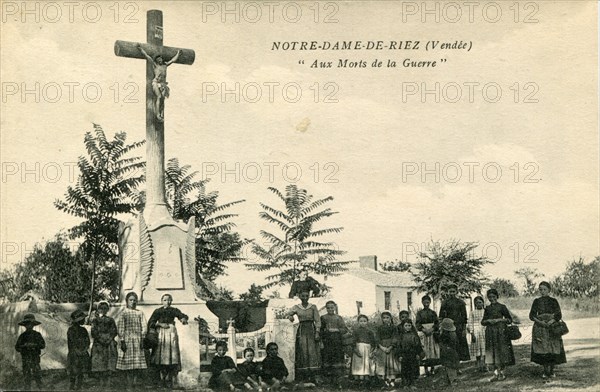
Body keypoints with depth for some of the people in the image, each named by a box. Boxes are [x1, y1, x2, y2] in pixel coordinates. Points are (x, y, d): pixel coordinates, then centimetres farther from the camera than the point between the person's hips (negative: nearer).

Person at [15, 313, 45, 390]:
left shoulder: (37, 335, 5)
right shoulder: (22, 336, 7)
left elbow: (43, 345, 1)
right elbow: (17, 348, 5)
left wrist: (35, 345, -16)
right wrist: (24, 346, -14)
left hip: (35, 358, -1)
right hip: (25, 359, 1)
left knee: (37, 375, -6)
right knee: (26, 376, -1)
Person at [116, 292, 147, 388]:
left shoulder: (140, 313, 9)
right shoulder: (124, 313, 2)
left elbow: (143, 327, 6)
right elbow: (120, 328, -2)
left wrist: (142, 339, -3)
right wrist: (122, 341, -9)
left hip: (138, 340, 2)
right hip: (127, 339, -2)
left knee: (137, 366, 0)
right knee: (128, 364, -3)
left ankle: (135, 384, 5)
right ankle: (129, 385, 1)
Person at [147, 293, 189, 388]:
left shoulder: (174, 310, 13)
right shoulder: (157, 311, 12)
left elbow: (183, 316, -2)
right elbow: (150, 323, 4)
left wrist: (184, 319, -25)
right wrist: (160, 324, -10)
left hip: (171, 332, 0)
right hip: (160, 334, 0)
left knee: (172, 356, -8)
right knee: (161, 355, -7)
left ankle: (170, 380, -7)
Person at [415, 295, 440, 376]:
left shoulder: (433, 313, 9)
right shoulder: (419, 313, 6)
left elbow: (437, 323, 5)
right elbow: (417, 324, 0)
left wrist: (432, 329, -12)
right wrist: (423, 329, -15)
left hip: (432, 333, 1)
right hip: (423, 333, -1)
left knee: (433, 351, -3)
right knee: (425, 350, -7)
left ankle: (432, 368, 2)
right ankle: (426, 369, -6)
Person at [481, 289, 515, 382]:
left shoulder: (502, 307, 0)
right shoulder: (487, 308, 12)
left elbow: (510, 319, 1)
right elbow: (483, 322, 16)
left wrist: (499, 319, -11)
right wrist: (488, 321, -4)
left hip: (501, 331, -4)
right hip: (490, 332, 4)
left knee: (502, 352, -3)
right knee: (493, 352, 4)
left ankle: (502, 373, 4)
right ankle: (496, 373, 9)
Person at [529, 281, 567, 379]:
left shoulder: (553, 301, 3)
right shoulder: (536, 301, 8)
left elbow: (559, 315, -2)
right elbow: (532, 315, 5)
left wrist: (551, 322, -18)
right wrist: (539, 321, -12)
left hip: (552, 326, -1)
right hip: (540, 328, 1)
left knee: (553, 349, -5)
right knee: (542, 349, -4)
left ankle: (552, 371, 4)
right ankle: (545, 371, 4)